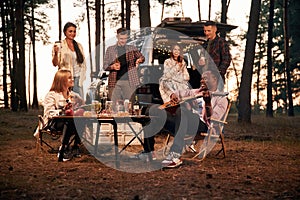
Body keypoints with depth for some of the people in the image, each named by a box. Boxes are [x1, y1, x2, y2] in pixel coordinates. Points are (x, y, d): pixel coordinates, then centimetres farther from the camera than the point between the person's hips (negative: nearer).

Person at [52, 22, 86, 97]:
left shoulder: (79, 46, 15)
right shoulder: (59, 45, 0)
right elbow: (55, 63, -5)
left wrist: (82, 75, 10)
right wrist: (56, 53, -21)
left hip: (77, 78, 4)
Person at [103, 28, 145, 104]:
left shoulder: (132, 48, 12)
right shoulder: (110, 49, 9)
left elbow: (141, 57, 5)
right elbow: (105, 66, 9)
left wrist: (140, 59, -20)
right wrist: (112, 67, -13)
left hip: (129, 81, 0)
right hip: (115, 82, 0)